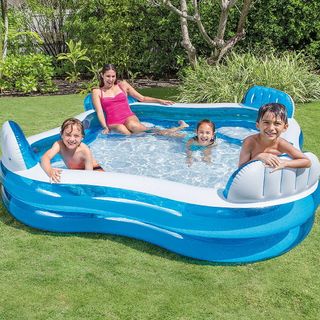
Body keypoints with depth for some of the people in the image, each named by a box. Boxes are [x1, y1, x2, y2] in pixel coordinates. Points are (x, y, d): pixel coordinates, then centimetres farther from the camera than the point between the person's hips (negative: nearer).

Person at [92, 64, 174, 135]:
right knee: (121, 129, -36)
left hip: (129, 118, 0)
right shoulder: (97, 91, 10)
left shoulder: (123, 85, 14)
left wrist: (159, 101, 9)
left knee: (133, 125, -37)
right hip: (113, 123, 0)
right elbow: (99, 112, -2)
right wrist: (105, 127, -19)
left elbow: (142, 98, 19)